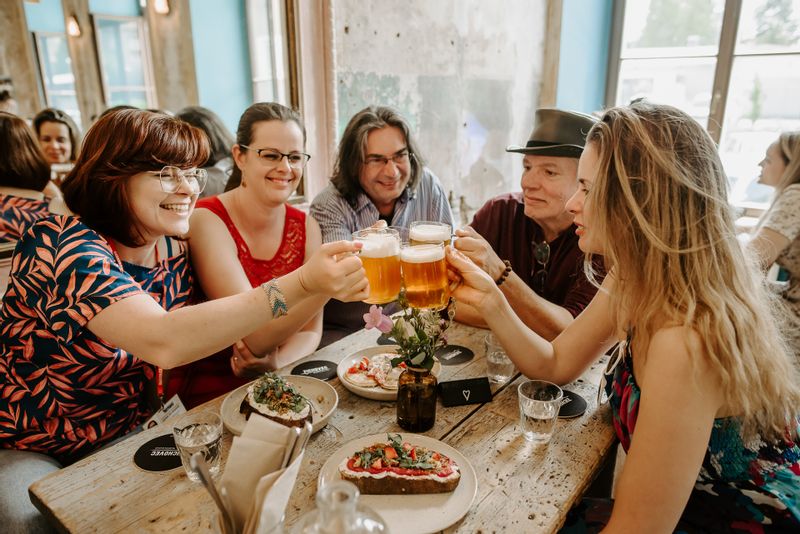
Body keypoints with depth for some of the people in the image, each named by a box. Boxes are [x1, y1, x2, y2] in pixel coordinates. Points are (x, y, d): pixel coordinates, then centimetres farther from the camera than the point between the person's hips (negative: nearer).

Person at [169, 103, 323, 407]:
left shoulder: (305, 227, 0)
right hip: (207, 397, -5)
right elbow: (254, 336, -24)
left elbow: (310, 331, 1)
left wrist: (276, 362, -21)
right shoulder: (207, 221, -15)